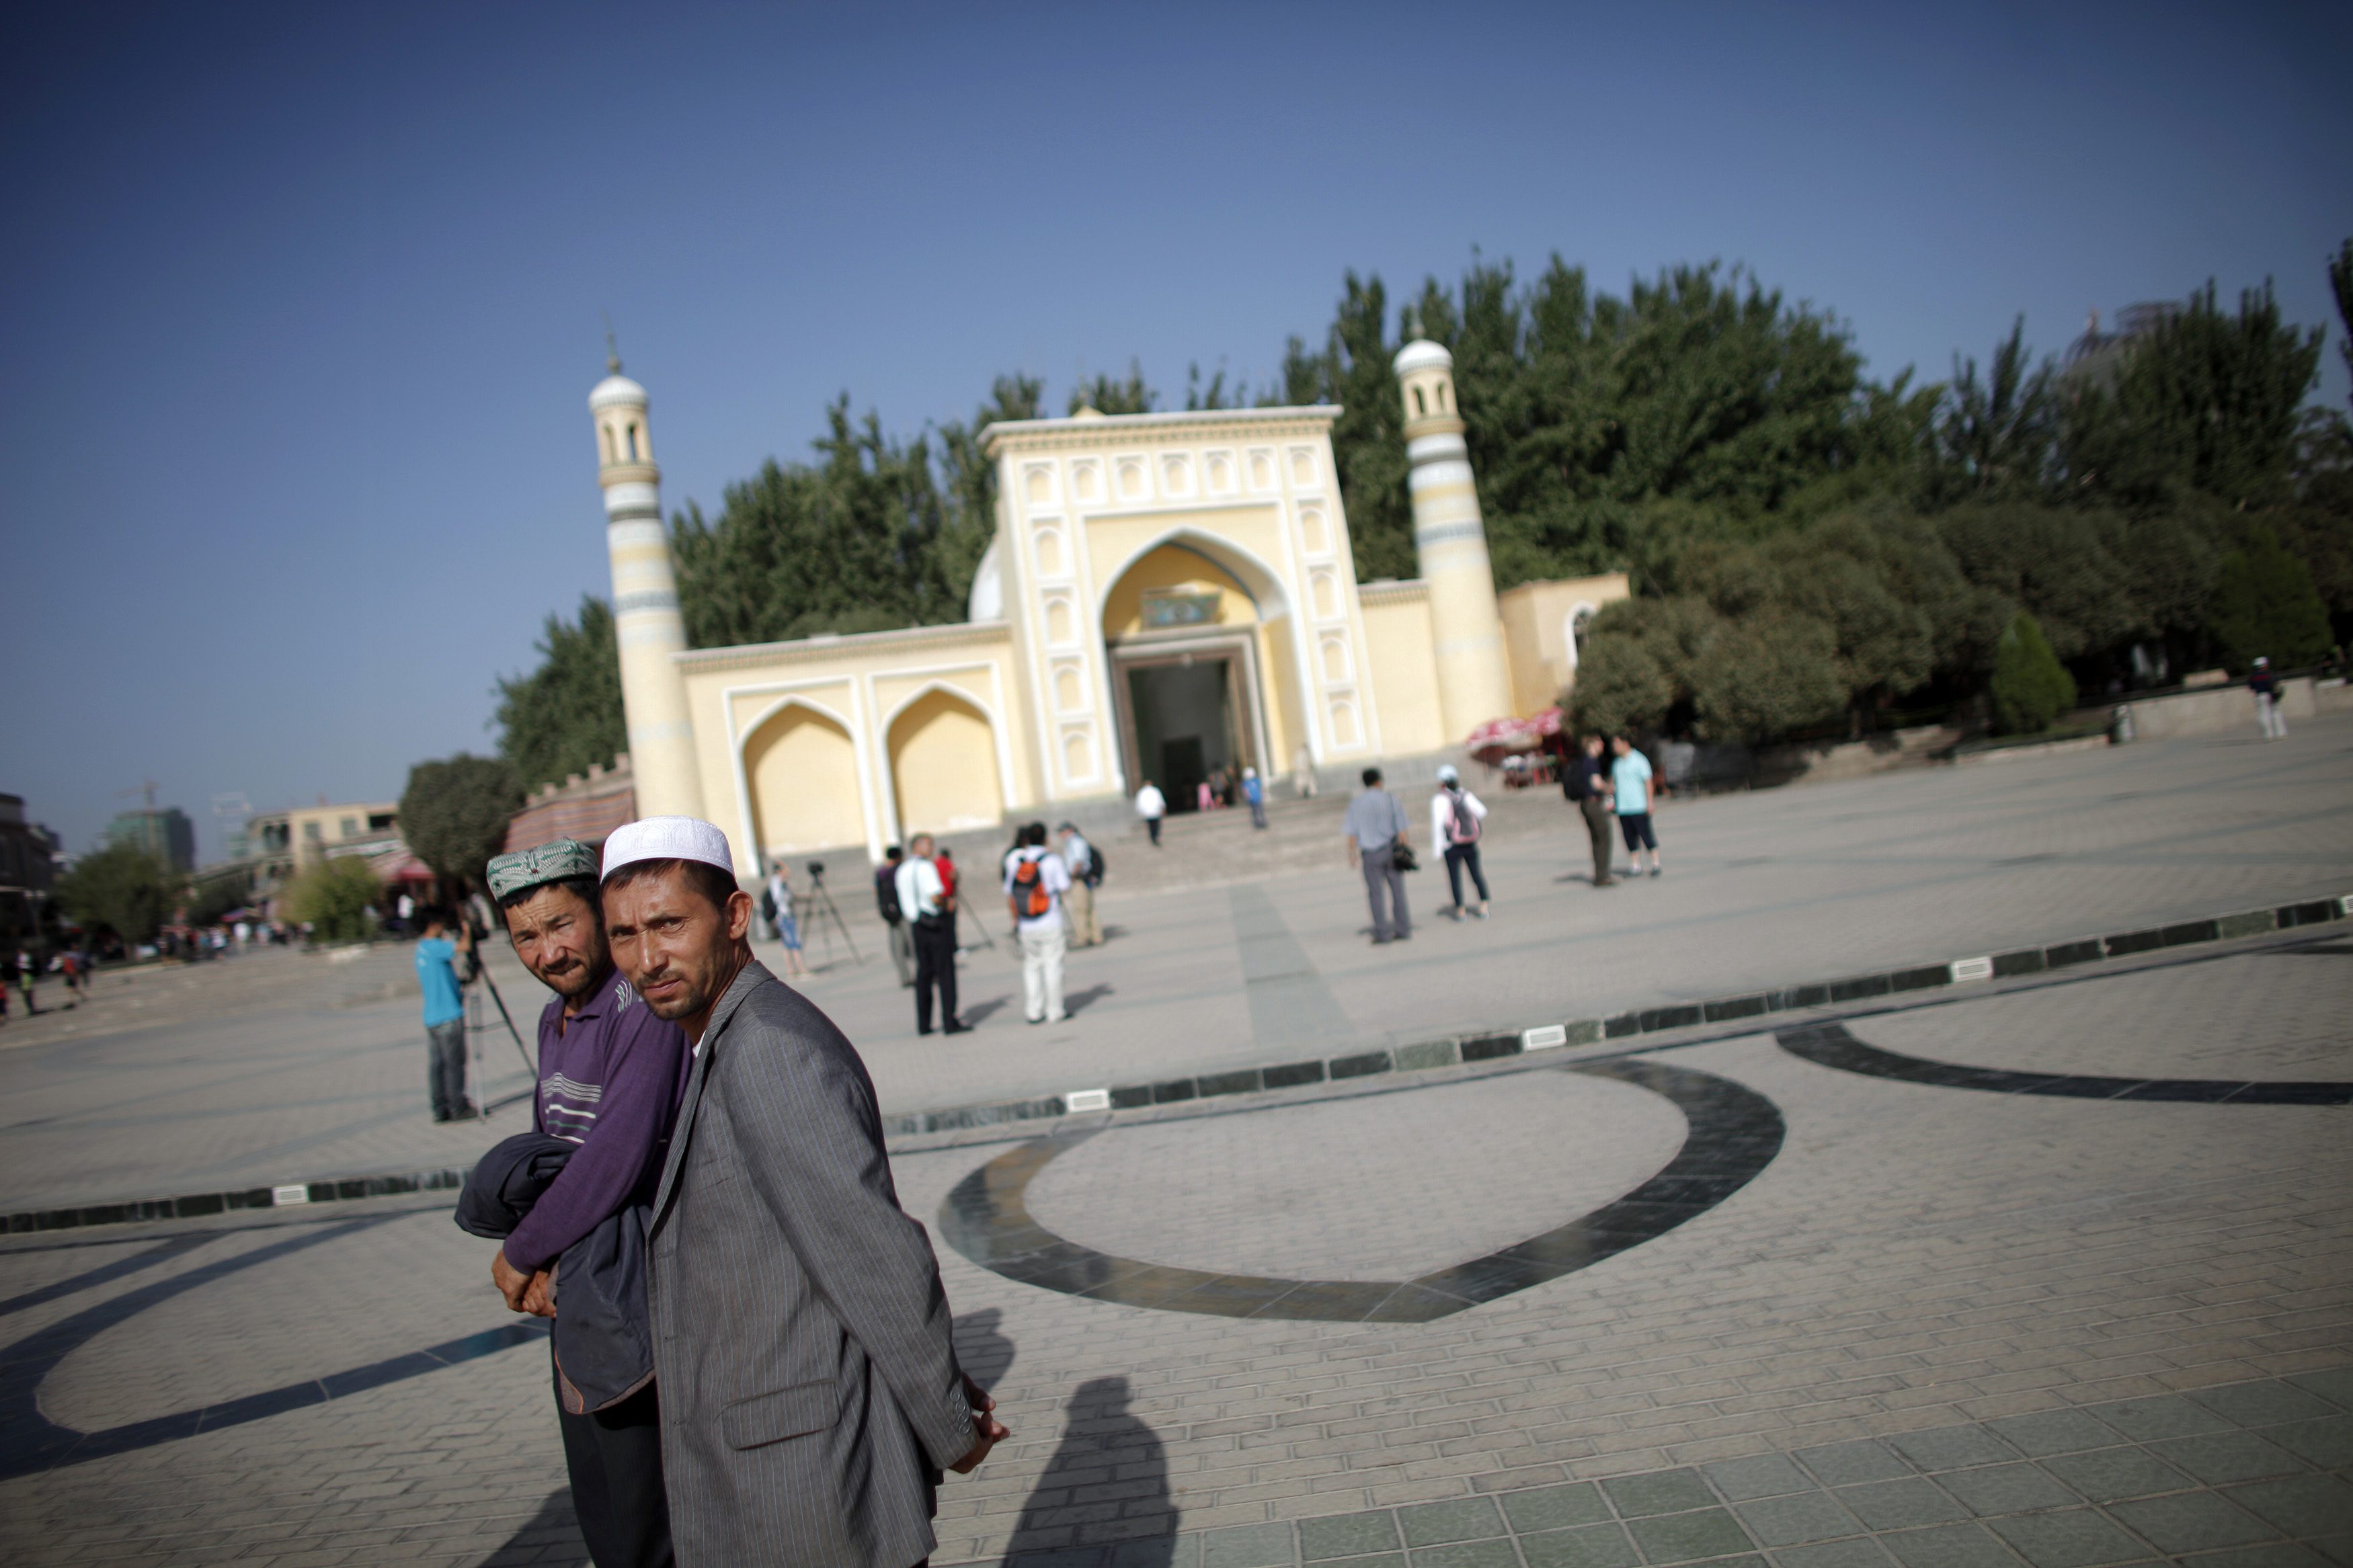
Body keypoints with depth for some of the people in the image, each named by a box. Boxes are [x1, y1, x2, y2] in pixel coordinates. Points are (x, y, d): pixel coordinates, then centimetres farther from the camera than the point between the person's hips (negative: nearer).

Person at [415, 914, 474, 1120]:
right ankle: (458, 1107, 0)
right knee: (454, 1063, -3)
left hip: (430, 1018, 9)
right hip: (449, 1016, -9)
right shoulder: (436, 946, -14)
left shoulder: (421, 949, 15)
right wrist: (466, 931, -6)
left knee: (435, 1065, 8)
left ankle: (440, 1109, 10)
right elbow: (465, 947, -26)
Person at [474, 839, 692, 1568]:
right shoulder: (555, 1018, 9)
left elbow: (618, 1154, -27)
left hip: (633, 1307, -9)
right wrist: (536, 1261, -1)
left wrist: (519, 1252, -13)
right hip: (577, 1300, 9)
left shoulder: (644, 1010, -21)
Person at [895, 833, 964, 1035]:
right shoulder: (925, 867, -12)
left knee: (923, 974, 12)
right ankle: (950, 1023, -4)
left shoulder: (902, 870, 12)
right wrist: (948, 904, -4)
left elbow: (904, 903, 14)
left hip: (916, 926, 7)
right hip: (936, 925, -7)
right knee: (945, 973, -3)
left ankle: (923, 1024, 12)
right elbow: (935, 897, -23)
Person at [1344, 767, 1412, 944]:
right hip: (1390, 850, 1)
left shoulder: (1356, 804, -1)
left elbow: (1352, 833, -5)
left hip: (1370, 854, -1)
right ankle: (1403, 929, 10)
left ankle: (1382, 933, -1)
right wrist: (1406, 845, 2)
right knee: (1397, 891, 8)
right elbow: (1400, 826, -4)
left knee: (1375, 893, 3)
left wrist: (1352, 854, 0)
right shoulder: (1390, 799, -2)